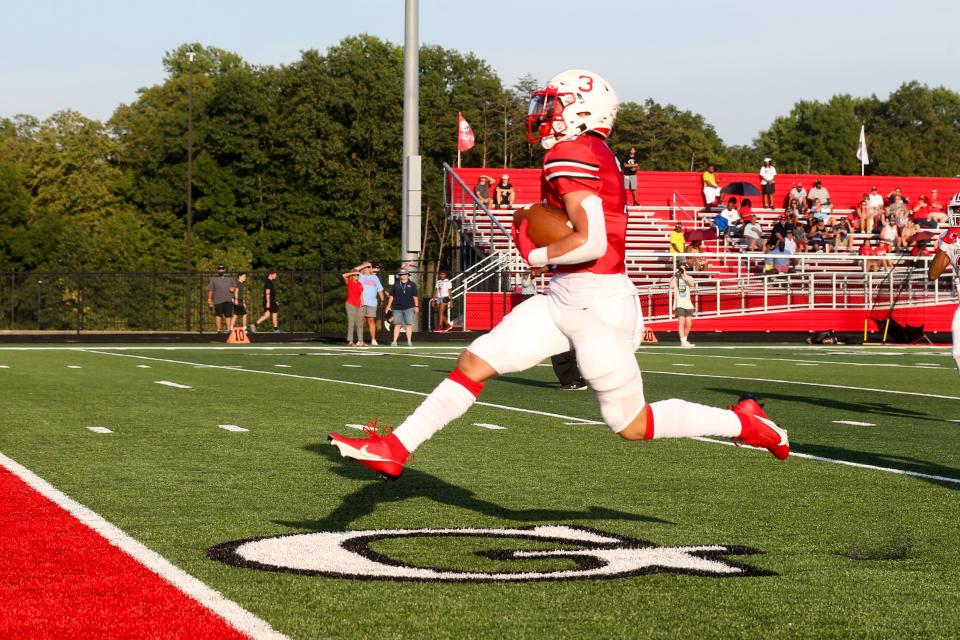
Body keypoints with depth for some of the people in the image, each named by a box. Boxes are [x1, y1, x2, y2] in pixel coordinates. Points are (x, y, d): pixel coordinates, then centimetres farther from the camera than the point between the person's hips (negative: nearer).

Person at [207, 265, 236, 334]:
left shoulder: (229, 279, 18)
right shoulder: (213, 279, 9)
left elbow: (235, 286, 23)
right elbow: (210, 290, 4)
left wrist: (233, 288, -2)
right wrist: (209, 299, -4)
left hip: (228, 300, 2)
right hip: (218, 301, -2)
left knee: (228, 315, -2)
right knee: (218, 315, -5)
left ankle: (229, 329, 1)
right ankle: (219, 329, 0)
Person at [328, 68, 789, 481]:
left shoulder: (570, 156, -16)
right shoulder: (597, 156, 13)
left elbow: (592, 242, -26)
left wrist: (536, 255, -10)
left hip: (596, 302, -10)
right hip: (566, 298, 10)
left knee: (631, 425, 3)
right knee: (475, 362, 4)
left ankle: (742, 423, 17)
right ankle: (395, 449, 7)